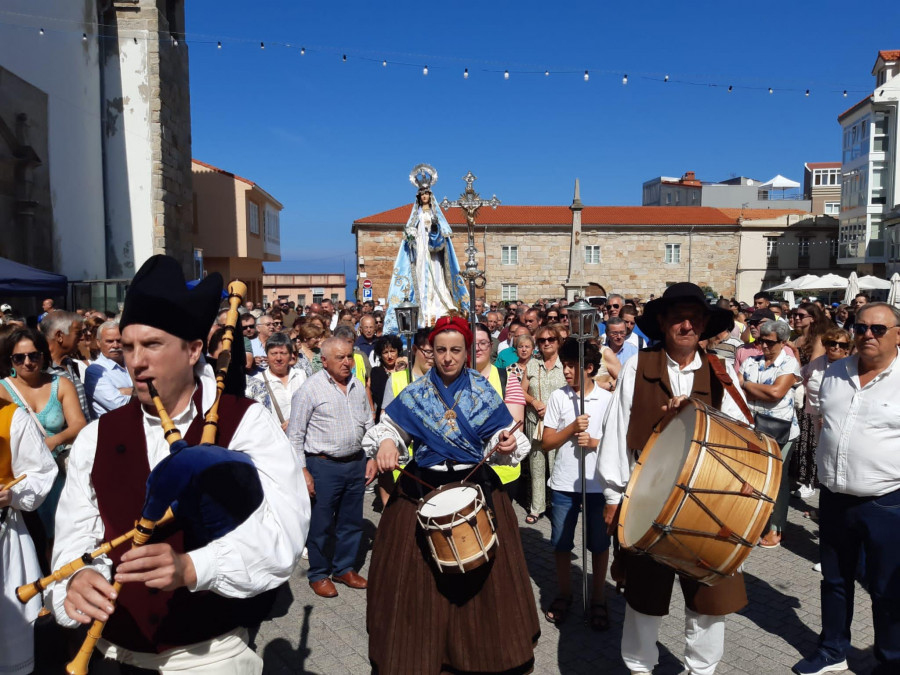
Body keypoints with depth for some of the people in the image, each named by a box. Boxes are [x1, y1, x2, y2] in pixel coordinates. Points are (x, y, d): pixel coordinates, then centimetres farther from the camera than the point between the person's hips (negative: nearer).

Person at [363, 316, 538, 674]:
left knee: (480, 572, 6)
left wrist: (506, 445, -21)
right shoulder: (415, 394, 2)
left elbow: (498, 441, 2)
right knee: (419, 574, 6)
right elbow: (388, 427, 2)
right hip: (422, 488, 1)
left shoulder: (483, 392, 1)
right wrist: (385, 444, -19)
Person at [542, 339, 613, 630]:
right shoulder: (558, 397, -1)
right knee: (561, 543, 10)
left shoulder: (608, 399, -3)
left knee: (599, 544, 10)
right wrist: (572, 428, -17)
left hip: (599, 484, -1)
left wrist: (595, 442, -16)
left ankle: (598, 599, 28)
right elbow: (546, 443, -2)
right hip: (563, 484, 1)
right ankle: (563, 594, 31)